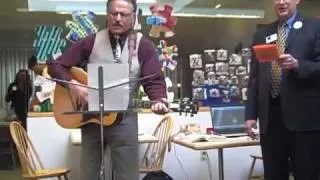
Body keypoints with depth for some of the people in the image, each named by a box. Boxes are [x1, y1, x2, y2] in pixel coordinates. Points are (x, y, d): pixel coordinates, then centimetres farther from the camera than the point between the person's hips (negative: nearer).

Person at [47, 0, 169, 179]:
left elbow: (154, 81, -7)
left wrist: (159, 100, -28)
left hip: (124, 119, -1)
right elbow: (56, 66, 1)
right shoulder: (91, 42, 1)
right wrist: (74, 85, -16)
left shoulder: (143, 46, -1)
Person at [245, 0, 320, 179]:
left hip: (303, 115, -3)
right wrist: (251, 114, 7)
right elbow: (255, 77, 14)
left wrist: (298, 65, -22)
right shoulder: (262, 33, 16)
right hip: (270, 116, 4)